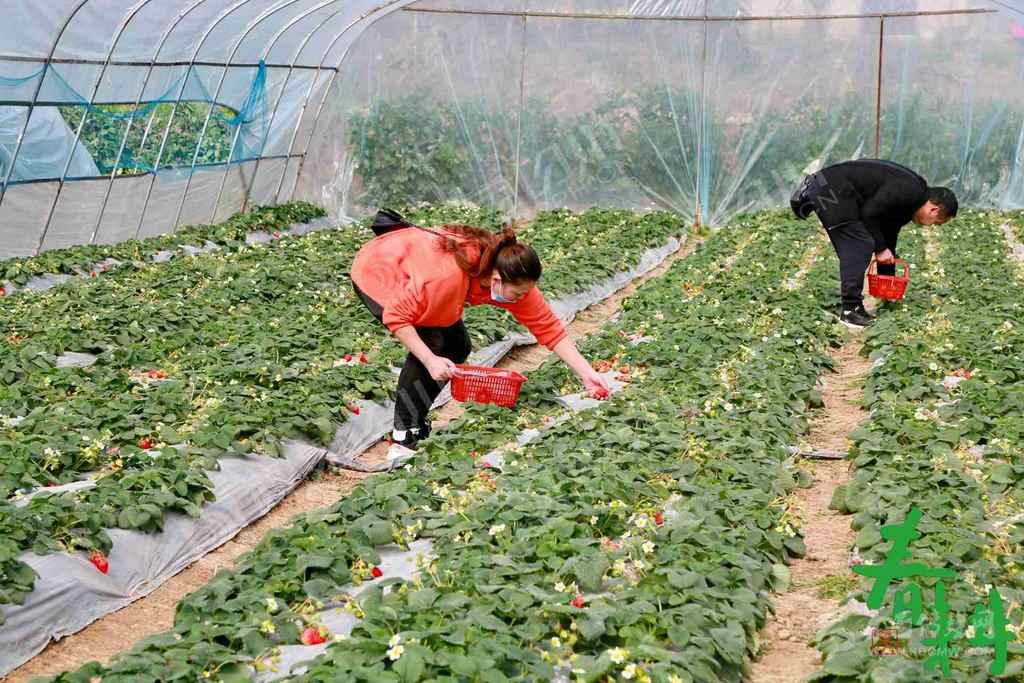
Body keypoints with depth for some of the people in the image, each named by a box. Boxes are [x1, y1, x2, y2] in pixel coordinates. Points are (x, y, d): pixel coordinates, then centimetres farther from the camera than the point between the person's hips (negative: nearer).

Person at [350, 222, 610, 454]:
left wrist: (587, 373, -21)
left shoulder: (512, 280, -22)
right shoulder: (449, 276, -42)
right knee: (430, 342, -22)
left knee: (458, 348, -1)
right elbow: (396, 316, -33)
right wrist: (430, 361, -38)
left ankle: (418, 418, 14)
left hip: (411, 275, 7)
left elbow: (549, 327, -16)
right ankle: (404, 430, -10)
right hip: (376, 274, -7)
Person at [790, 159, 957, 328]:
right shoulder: (907, 191, -12)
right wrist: (880, 249, -4)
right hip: (831, 189, -10)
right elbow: (869, 213, -16)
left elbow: (889, 237, 26)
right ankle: (850, 310, -4)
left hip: (825, 189, 10)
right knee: (860, 246, -8)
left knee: (853, 250, 14)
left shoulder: (906, 203, 18)